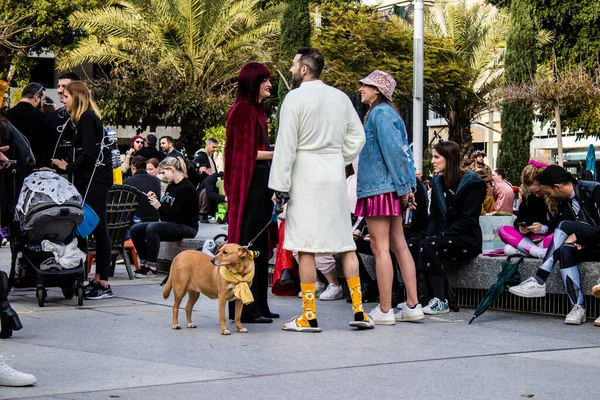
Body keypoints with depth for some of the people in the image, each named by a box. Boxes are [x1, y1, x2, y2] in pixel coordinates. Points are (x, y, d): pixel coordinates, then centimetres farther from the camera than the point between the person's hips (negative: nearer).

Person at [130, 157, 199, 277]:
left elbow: (177, 214, -21)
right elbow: (164, 208, 17)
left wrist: (159, 207, -19)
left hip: (186, 227, -10)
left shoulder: (186, 188, -15)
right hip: (170, 225, 10)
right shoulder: (171, 186, 13)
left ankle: (152, 267, -28)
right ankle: (144, 264, -5)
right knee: (135, 229, -5)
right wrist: (155, 199, 1)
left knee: (152, 228, -33)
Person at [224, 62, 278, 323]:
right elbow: (245, 152, -17)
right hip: (248, 183, -10)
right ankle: (245, 308, -5)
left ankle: (258, 305, 16)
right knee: (248, 244, -8)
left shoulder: (257, 110, 18)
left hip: (260, 183, 10)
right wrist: (277, 153, -15)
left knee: (260, 245, 11)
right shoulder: (243, 110, -11)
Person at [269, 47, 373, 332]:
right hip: (335, 177, 6)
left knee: (305, 247, -3)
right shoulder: (341, 97, 11)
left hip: (306, 178, -6)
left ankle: (309, 316, -3)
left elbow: (286, 145, -10)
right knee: (345, 244, 9)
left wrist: (281, 186, -8)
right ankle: (359, 311, 8)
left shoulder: (296, 98, -7)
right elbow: (357, 137, 16)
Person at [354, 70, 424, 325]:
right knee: (398, 245, 9)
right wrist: (407, 187, 14)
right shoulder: (388, 113, 18)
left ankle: (384, 311, -5)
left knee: (380, 247, -7)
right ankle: (413, 306, 10)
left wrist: (403, 187, -14)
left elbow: (393, 151, -16)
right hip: (391, 189, 10)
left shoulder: (379, 114, -11)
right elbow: (401, 151, 18)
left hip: (378, 187, -10)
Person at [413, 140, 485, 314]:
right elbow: (434, 217, 12)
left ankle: (440, 301, -29)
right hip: (444, 238, 7)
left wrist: (442, 235, -21)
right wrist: (429, 235, -8)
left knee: (427, 246, -32)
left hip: (467, 241, -7)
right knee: (410, 245, -20)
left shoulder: (471, 183, -8)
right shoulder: (438, 182, 14)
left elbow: (468, 220, -14)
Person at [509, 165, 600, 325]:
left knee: (564, 225, -24)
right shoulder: (563, 203, 10)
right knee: (566, 250, -30)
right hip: (585, 247, 6)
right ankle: (578, 307, -34)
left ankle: (539, 281, -28)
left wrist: (576, 236, -19)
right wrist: (571, 239, -11)